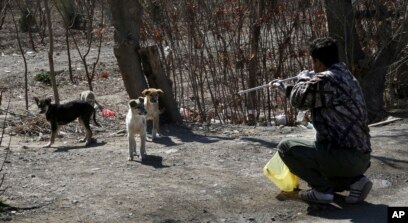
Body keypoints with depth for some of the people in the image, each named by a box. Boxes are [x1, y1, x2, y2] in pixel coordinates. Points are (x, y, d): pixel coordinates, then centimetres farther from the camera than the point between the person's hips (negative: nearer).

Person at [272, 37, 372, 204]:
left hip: (342, 156, -9)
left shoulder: (326, 79, -17)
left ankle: (322, 189, -3)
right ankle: (355, 180, 11)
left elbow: (299, 100, -5)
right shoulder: (346, 76, 15)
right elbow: (311, 98, 28)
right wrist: (285, 88, 35)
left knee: (286, 147, -1)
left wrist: (303, 79, 13)